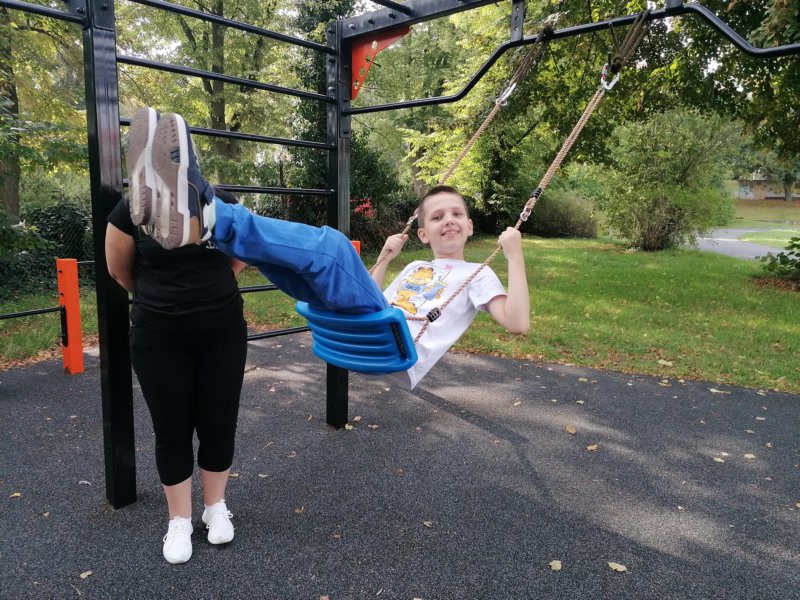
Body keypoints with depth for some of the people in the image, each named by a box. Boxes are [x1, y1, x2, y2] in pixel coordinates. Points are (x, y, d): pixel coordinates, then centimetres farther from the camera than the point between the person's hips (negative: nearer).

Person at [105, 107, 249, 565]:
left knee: (219, 422, 10)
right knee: (172, 429, 9)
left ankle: (216, 507, 32)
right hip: (160, 338, 0)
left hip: (222, 332, 1)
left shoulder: (221, 203, -6)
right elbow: (120, 271, 7)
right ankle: (179, 520, 28)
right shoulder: (132, 210, -8)